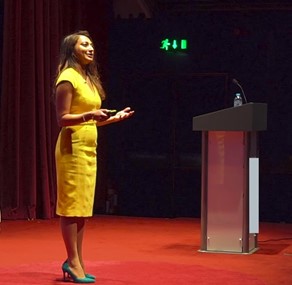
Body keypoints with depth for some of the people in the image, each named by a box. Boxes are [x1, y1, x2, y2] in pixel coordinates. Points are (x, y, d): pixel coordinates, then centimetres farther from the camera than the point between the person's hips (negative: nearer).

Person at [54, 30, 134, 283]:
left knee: (83, 207, 8)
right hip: (73, 147, -9)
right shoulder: (68, 78, -8)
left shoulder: (89, 79, 18)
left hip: (89, 148, 9)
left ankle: (77, 262, 13)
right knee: (72, 206, -6)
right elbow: (62, 119, -14)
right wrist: (89, 115, -28)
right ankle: (73, 261, -2)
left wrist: (115, 118, 13)